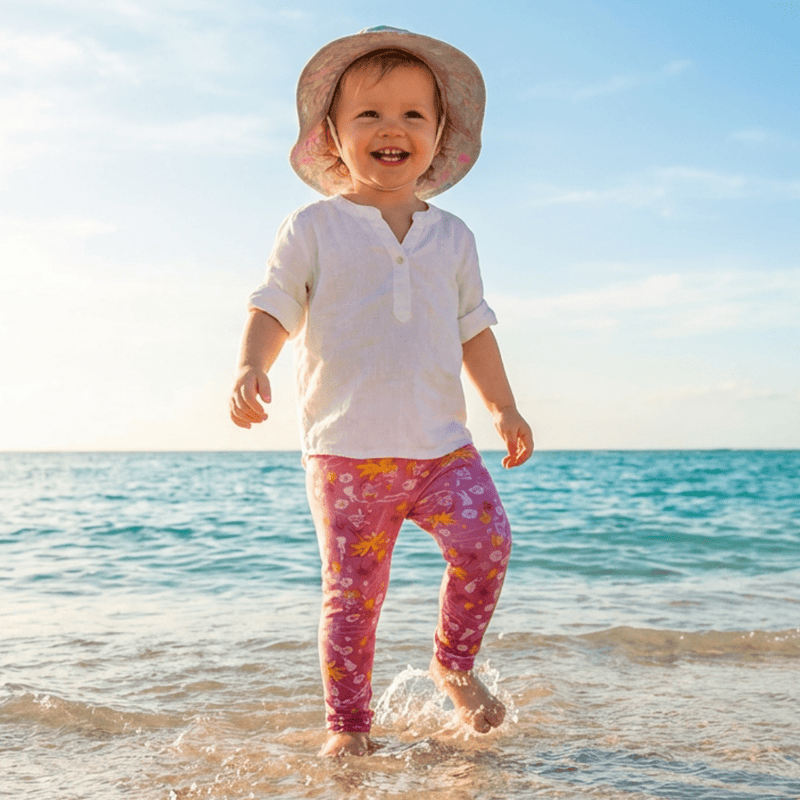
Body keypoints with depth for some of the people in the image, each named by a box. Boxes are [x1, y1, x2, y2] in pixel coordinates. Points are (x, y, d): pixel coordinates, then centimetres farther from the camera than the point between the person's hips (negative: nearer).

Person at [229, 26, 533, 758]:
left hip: (442, 444, 3)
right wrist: (251, 368, -21)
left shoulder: (452, 237, 13)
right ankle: (348, 722, 16)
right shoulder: (314, 229, 3)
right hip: (345, 450, -2)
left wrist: (505, 407, 17)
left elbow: (472, 329, 19)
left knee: (487, 541, -15)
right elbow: (273, 310, -2)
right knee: (353, 587, -1)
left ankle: (454, 663, 11)